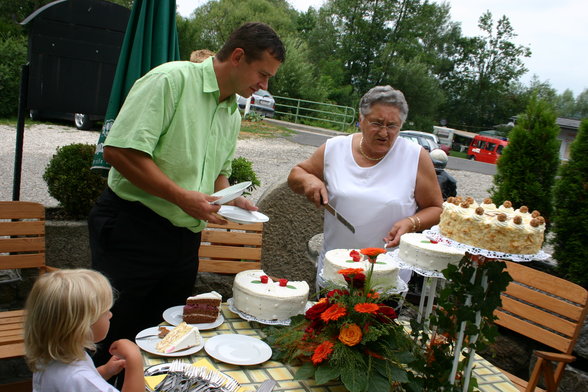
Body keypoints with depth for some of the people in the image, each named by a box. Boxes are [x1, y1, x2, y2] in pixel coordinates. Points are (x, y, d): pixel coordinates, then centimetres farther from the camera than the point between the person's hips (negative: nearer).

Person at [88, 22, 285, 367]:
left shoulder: (234, 114, 13)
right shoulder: (172, 79, -13)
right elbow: (120, 150, -20)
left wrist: (231, 199, 4)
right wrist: (182, 197, -21)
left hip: (185, 238, 8)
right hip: (132, 227, -7)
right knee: (113, 341, 4)